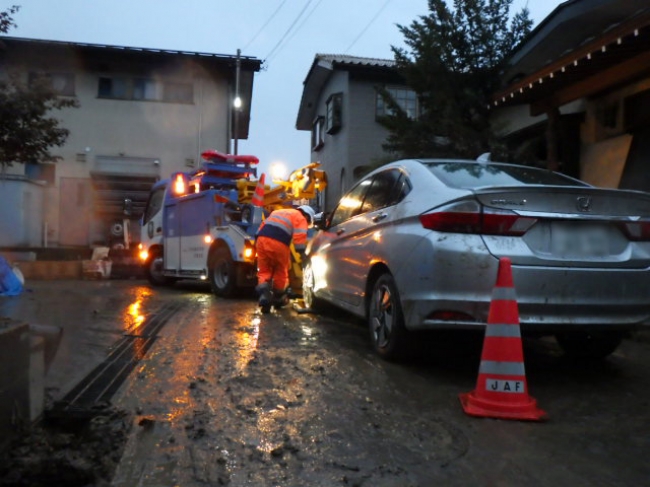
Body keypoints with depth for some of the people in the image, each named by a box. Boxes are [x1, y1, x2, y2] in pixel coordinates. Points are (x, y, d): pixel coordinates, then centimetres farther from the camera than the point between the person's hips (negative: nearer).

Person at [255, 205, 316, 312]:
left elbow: (264, 225, 30)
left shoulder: (279, 212, 34)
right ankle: (279, 298, 30)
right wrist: (302, 252, -3)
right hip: (278, 244, -5)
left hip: (262, 239, 5)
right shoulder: (300, 218, 13)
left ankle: (264, 289, -14)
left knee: (264, 271, 13)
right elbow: (299, 236, -3)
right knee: (281, 272, 16)